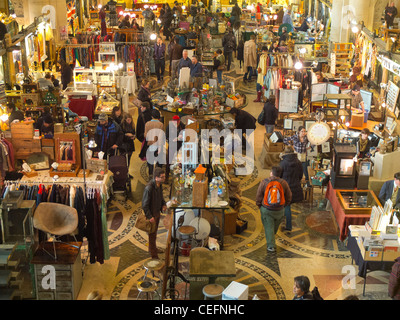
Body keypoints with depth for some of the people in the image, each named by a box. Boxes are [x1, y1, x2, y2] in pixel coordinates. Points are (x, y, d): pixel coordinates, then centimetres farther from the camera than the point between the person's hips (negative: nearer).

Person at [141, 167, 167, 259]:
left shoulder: (159, 184, -4)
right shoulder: (149, 188, -30)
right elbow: (144, 205, -25)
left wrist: (164, 204, -2)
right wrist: (150, 217, -24)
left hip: (157, 212, 8)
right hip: (151, 214, -8)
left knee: (154, 232, 24)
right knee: (152, 235, 4)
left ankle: (152, 249, 44)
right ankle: (154, 256, 15)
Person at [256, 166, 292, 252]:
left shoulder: (264, 182, -11)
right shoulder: (284, 183, -5)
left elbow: (258, 196, -5)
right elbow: (289, 197, 3)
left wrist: (259, 206, 10)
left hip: (266, 210, -2)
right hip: (279, 210, 2)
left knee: (268, 227, 6)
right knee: (275, 226, 22)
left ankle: (271, 246, 3)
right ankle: (271, 241, 42)